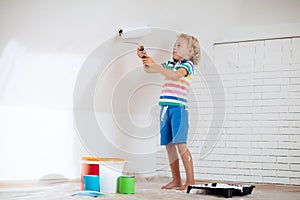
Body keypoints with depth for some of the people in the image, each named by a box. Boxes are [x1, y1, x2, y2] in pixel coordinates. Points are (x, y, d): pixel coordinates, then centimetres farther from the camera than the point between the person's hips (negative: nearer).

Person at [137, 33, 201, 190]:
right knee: (169, 145, 6)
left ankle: (190, 181, -11)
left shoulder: (187, 65, -2)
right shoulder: (169, 64, 20)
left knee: (180, 144, -14)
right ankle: (176, 180, 13)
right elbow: (148, 70, 24)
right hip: (166, 108, 7)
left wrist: (155, 65, -30)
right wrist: (145, 60, 4)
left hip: (178, 107, -7)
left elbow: (176, 75, -23)